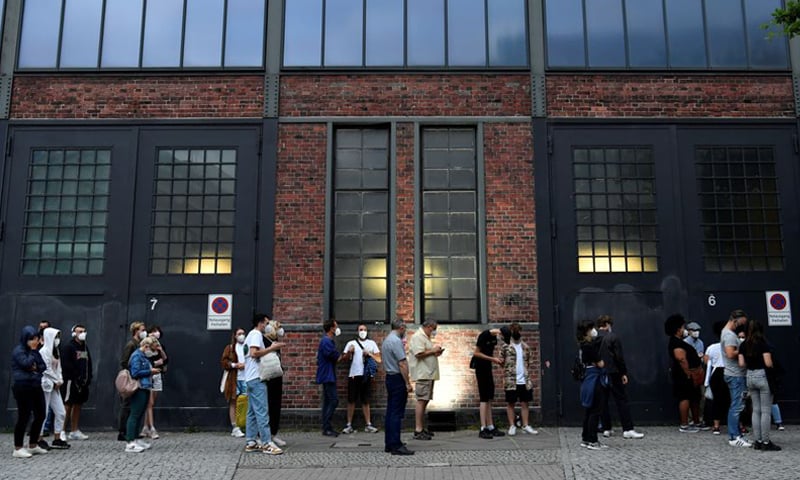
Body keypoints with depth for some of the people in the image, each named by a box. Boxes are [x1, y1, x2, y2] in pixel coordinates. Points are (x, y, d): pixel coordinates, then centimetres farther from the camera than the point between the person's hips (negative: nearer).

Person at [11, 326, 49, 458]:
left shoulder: (35, 351, 17)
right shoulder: (18, 351, -7)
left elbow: (43, 366, 14)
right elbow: (26, 363, -22)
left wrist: (37, 367, -6)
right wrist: (32, 352, -10)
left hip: (36, 387, 8)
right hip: (23, 387, -8)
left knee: (40, 416, 8)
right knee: (24, 417, -5)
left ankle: (33, 445, 21)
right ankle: (18, 449, 3)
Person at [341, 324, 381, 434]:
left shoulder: (372, 343, 11)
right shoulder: (351, 343, 10)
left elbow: (379, 360, 4)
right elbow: (344, 359, 4)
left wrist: (369, 354, -10)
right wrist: (349, 352, -13)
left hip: (366, 375, 0)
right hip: (353, 375, 0)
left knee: (365, 401, 5)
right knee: (351, 400, 0)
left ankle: (368, 425, 8)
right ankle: (349, 425, 5)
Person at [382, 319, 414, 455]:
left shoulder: (386, 340, 14)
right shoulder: (396, 341, -17)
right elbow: (402, 364, -20)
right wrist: (408, 383, -18)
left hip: (389, 377, 10)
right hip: (398, 378, -10)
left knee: (390, 412, 12)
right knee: (397, 413, -8)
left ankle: (388, 444, 17)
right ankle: (396, 445, -8)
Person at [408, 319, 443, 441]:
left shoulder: (426, 337, 22)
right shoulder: (418, 337, -11)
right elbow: (419, 354, -22)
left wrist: (435, 353, 12)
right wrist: (433, 351, -11)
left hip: (429, 374, 10)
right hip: (422, 374, -10)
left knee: (425, 401, 11)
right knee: (421, 401, -10)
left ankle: (422, 428, 17)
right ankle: (418, 431, -10)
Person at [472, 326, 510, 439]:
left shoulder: (494, 337, 6)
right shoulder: (484, 335, -19)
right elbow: (476, 353, -18)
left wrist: (496, 360, 0)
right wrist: (492, 359, -18)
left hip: (487, 368, 9)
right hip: (480, 367, -9)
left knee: (489, 399, 10)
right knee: (484, 399, -9)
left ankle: (490, 427, 16)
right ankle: (483, 429, -8)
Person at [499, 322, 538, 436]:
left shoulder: (526, 347, 9)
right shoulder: (506, 347, -4)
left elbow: (531, 362, 13)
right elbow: (501, 362, -5)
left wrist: (528, 373, 3)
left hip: (525, 381, 4)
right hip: (511, 381, -4)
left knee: (525, 403, 9)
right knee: (510, 403, 5)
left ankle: (526, 425, 18)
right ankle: (512, 426, 14)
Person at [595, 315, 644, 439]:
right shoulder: (613, 337, -7)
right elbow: (619, 357, -9)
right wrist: (624, 373, -1)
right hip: (612, 373, -4)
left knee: (602, 402, 9)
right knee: (622, 400, 1)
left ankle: (606, 429, 11)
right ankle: (628, 429, -2)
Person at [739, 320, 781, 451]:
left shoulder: (743, 345, 5)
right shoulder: (763, 343, -11)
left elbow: (741, 363, 1)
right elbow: (768, 363, -17)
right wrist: (773, 367, 4)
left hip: (750, 376, 5)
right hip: (763, 376, -5)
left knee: (756, 410, 12)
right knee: (766, 411, 0)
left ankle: (757, 441, 13)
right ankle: (766, 442, 1)